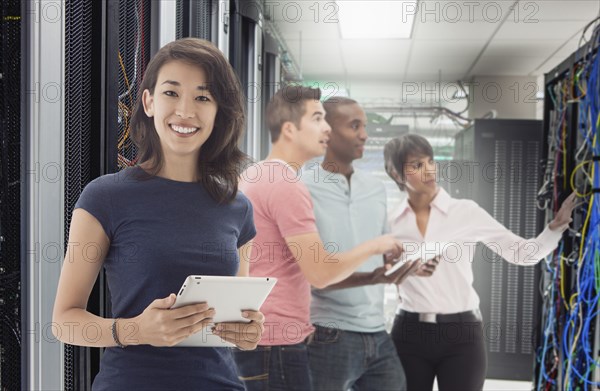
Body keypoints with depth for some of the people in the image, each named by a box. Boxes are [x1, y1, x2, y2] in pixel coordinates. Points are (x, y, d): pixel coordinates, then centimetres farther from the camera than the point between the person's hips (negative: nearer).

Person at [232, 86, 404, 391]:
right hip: (276, 342, -10)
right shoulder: (287, 185, -19)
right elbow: (321, 273, -20)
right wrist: (375, 246, -7)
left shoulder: (254, 176, 12)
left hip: (252, 335, 10)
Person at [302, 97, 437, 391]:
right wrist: (371, 278, -25)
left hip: (378, 336, 6)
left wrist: (410, 266, -2)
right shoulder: (303, 189, -8)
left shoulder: (376, 188, 12)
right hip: (329, 337, -6)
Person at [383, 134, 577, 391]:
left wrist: (557, 226, -18)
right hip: (409, 334, 1)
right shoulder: (390, 223, 2)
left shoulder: (466, 211, -2)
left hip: (461, 334, -1)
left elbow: (523, 253, -3)